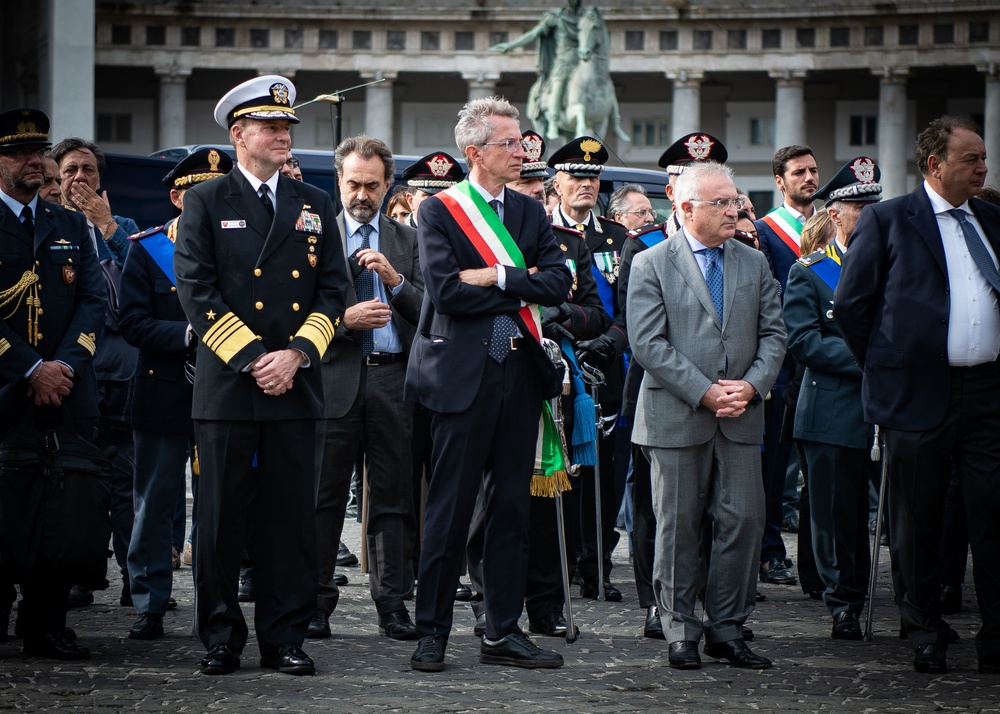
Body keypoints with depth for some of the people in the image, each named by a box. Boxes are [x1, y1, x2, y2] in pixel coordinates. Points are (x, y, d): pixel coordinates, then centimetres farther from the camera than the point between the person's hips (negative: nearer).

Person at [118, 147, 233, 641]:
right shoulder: (146, 249, 3)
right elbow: (133, 323, -5)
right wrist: (188, 335, -18)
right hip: (163, 397, -1)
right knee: (154, 506, 3)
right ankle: (149, 607, 11)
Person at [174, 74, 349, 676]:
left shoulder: (316, 206, 14)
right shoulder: (206, 203, 5)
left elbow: (333, 289, 8)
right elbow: (198, 292, -3)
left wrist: (295, 354, -7)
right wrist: (252, 358, -11)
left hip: (296, 385, 2)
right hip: (226, 386, -2)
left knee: (292, 515, 2)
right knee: (223, 515, 0)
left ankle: (285, 638, 8)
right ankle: (222, 639, 8)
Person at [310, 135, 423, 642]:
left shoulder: (407, 241, 14)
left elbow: (428, 311, 6)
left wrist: (396, 281, -9)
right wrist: (344, 319, -13)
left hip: (393, 377, 2)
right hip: (335, 377, -2)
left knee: (394, 495, 3)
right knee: (325, 495, -2)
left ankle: (392, 603, 8)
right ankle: (317, 599, 5)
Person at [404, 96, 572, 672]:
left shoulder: (530, 213, 12)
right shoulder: (439, 211, -2)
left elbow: (559, 282, -1)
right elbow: (446, 290, -16)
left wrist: (496, 277, -12)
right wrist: (523, 291, -8)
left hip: (521, 371, 5)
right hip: (464, 373, -5)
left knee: (513, 506, 8)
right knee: (450, 509, -1)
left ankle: (504, 631, 15)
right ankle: (432, 633, 7)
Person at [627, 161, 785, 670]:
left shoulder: (754, 264, 12)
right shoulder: (651, 265, -2)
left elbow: (773, 335, 9)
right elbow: (648, 343, -9)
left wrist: (751, 385, -9)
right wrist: (704, 392, -15)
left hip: (741, 418, 4)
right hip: (676, 418, -4)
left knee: (743, 522, 1)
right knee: (678, 528, 2)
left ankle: (726, 629, 11)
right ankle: (681, 632, 11)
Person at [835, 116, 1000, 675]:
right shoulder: (888, 221, 1)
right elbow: (850, 304, 3)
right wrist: (883, 369, 3)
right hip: (920, 393, -3)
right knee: (918, 521, 4)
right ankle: (926, 636, 16)